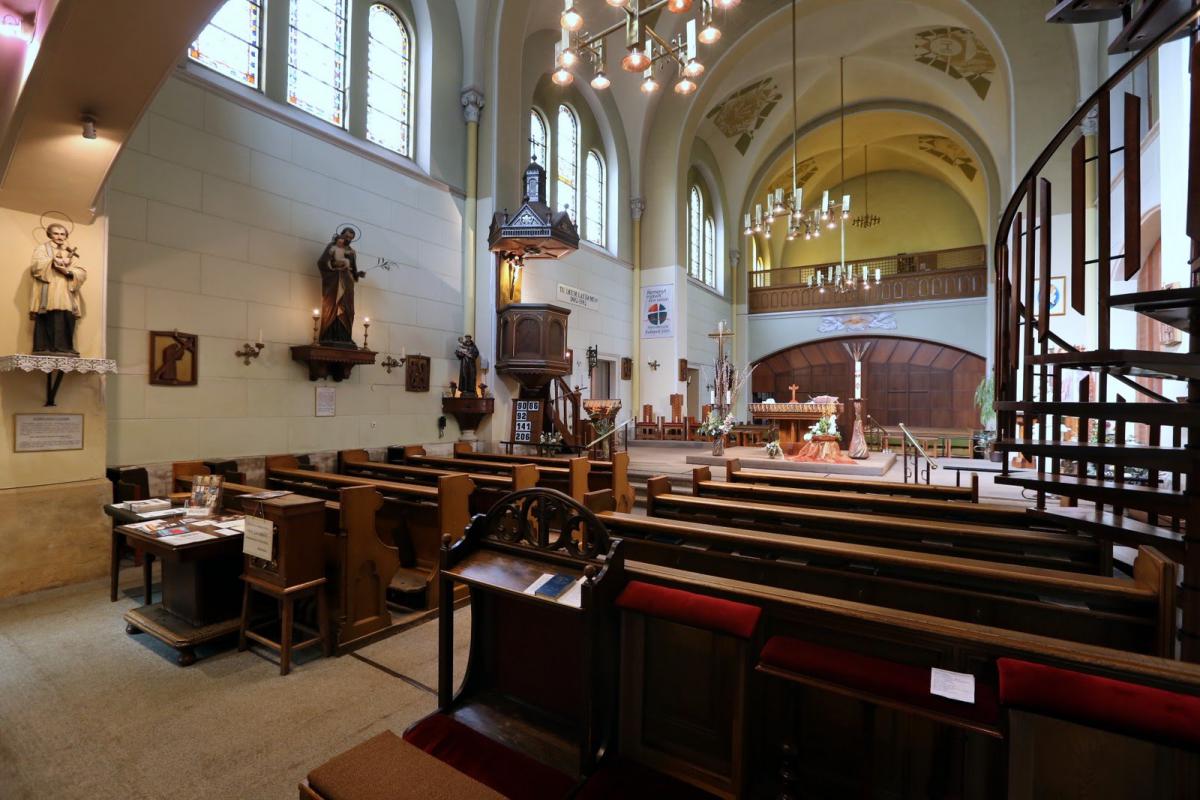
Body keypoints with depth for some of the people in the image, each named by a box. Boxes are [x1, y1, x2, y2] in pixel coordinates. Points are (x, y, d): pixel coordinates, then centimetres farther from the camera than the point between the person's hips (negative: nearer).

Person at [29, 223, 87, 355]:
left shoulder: (72, 253, 23)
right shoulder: (42, 249, 16)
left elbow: (82, 273, 8)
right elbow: (36, 266, -1)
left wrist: (68, 271, -10)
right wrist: (54, 260, -9)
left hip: (67, 295, 2)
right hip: (48, 295, -2)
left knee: (67, 321, -10)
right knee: (48, 321, -14)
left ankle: (65, 349, -10)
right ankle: (45, 348, -16)